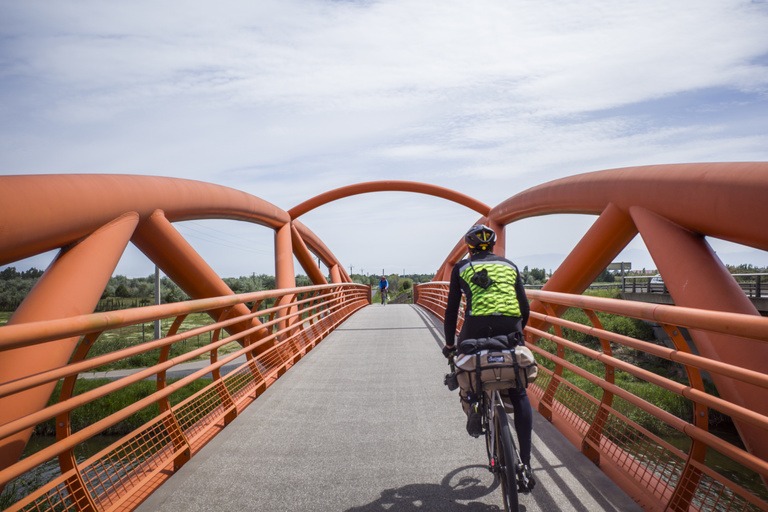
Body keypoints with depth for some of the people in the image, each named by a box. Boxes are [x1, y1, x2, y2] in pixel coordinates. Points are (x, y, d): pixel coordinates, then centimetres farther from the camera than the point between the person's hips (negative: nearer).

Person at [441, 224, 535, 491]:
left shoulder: (462, 267, 18)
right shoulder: (509, 265, 23)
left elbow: (452, 309, 15)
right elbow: (525, 308, 19)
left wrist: (449, 343, 25)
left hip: (477, 325, -1)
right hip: (510, 327, 2)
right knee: (519, 396, 11)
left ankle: (475, 411, 15)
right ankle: (525, 463, 6)